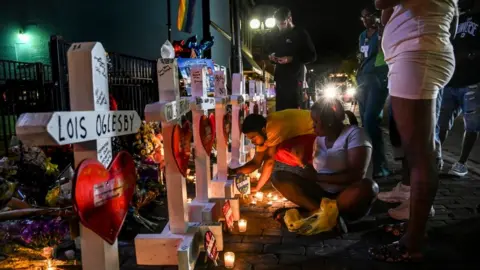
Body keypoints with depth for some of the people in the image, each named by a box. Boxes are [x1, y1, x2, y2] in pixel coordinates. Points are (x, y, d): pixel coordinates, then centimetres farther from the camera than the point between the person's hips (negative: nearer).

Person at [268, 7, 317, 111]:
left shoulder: (300, 34, -2)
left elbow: (312, 56, -6)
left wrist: (292, 59, -18)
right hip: (280, 78, 6)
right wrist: (271, 56, 4)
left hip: (294, 78, -6)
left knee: (293, 108, -10)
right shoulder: (277, 36, 17)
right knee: (280, 109, 6)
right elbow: (271, 50, 30)